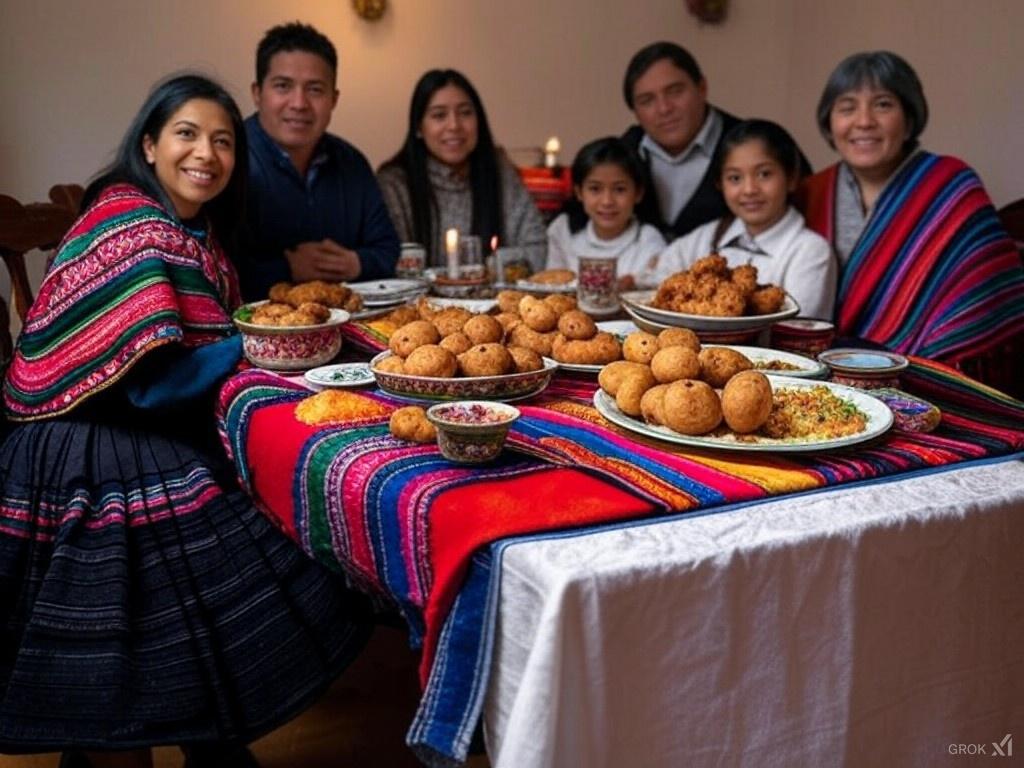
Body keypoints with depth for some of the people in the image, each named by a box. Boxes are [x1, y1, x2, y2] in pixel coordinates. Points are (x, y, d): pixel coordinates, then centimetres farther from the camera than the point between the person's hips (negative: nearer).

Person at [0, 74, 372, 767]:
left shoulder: (196, 230, 12)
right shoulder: (131, 227, -16)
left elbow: (210, 336, 14)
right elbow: (154, 383, -22)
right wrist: (251, 345, -11)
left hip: (159, 446, 9)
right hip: (101, 458, -8)